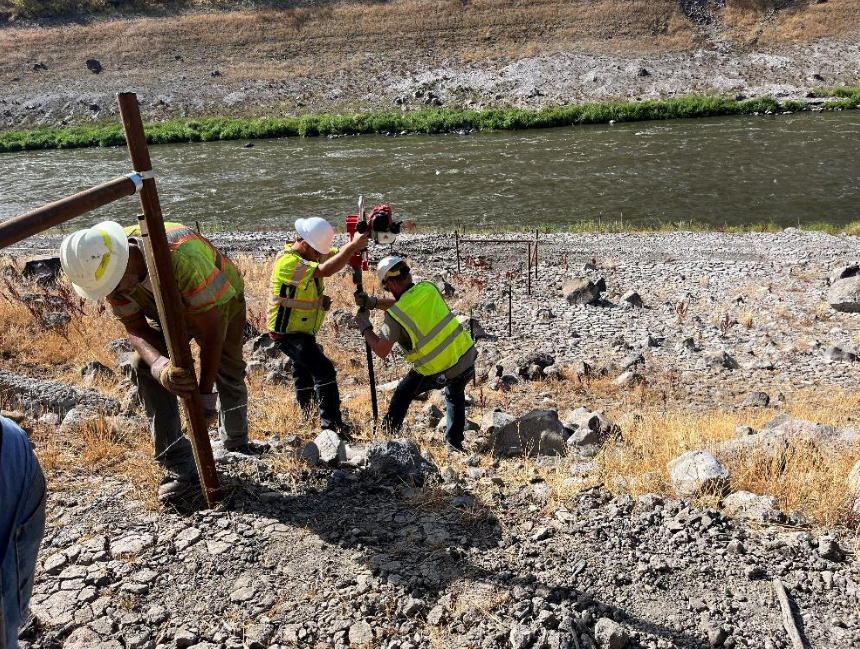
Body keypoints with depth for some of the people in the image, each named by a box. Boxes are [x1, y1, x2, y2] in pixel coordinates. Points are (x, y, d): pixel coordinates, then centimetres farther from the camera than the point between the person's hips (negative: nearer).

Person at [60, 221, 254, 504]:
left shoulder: (181, 255, -46)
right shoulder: (106, 269, -27)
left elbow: (212, 328, -39)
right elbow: (135, 329, -23)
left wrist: (205, 394, -36)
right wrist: (160, 366, -45)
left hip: (221, 304, -4)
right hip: (171, 311, 4)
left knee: (229, 374, 8)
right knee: (144, 366, -18)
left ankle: (237, 441, 40)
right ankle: (179, 467, -13)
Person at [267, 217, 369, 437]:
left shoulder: (310, 252, 2)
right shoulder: (287, 262, -27)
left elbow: (340, 254, -3)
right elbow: (325, 270, -38)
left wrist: (357, 244, -23)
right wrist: (353, 245, -38)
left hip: (302, 332, 10)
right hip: (288, 334, -10)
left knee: (305, 374, 21)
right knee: (324, 370, -20)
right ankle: (332, 425, -15)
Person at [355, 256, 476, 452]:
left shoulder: (395, 315, -16)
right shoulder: (428, 288, 0)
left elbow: (381, 351, -7)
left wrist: (364, 327, 7)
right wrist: (374, 302, 10)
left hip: (439, 373, -5)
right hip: (468, 357, 5)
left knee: (402, 395, 21)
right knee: (455, 395, 34)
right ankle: (454, 445, 33)